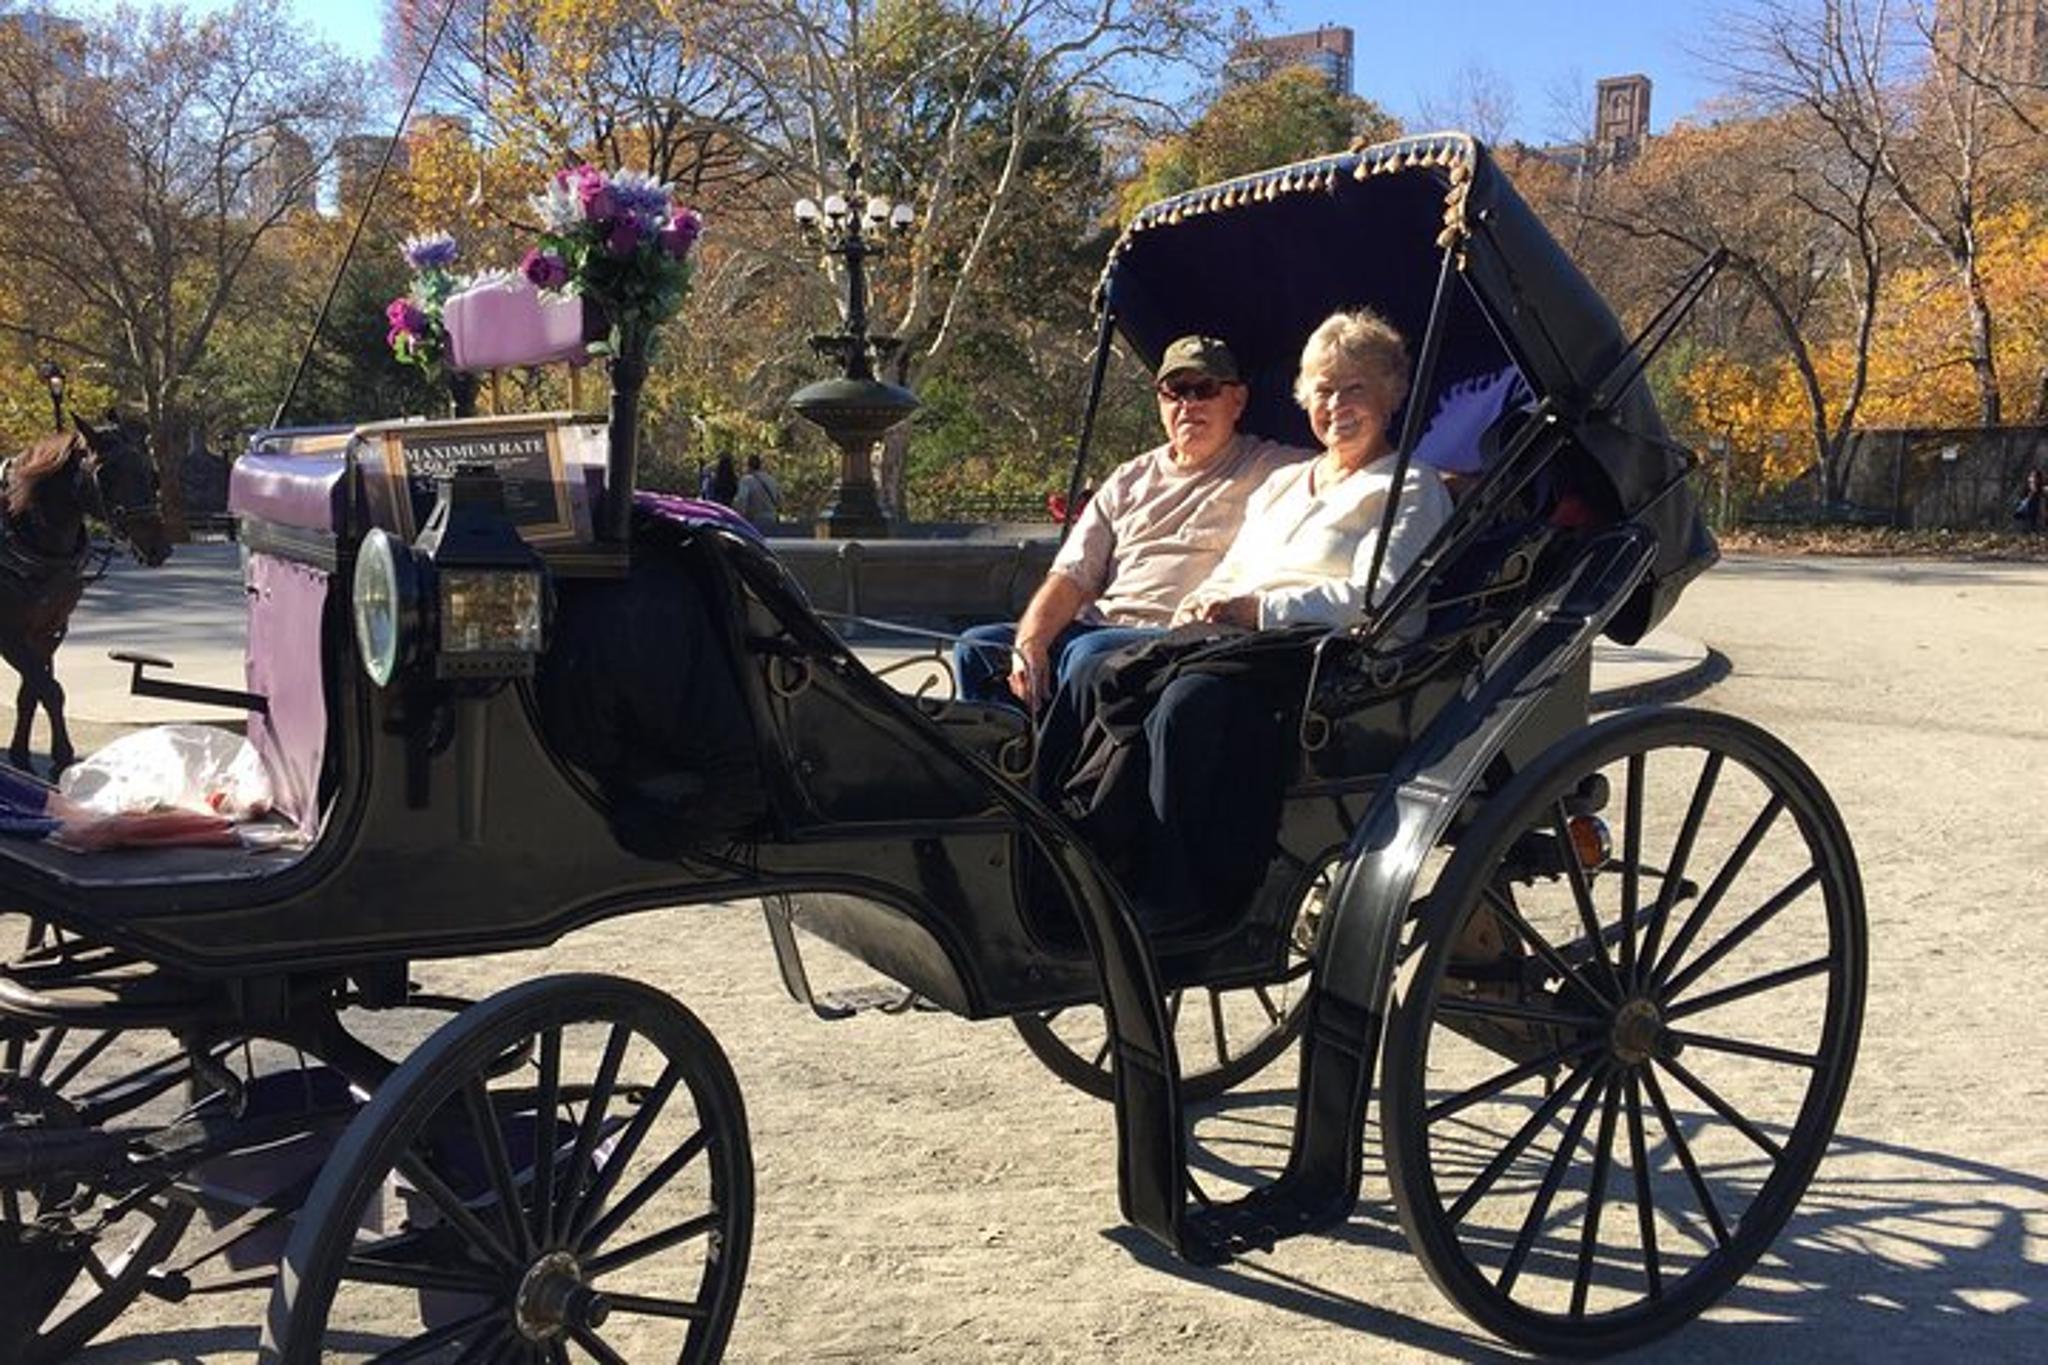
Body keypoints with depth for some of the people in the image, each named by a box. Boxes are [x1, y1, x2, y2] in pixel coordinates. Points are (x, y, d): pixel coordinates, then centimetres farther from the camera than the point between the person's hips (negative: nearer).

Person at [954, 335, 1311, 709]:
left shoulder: (1274, 469, 10)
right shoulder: (1130, 479, 23)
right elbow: (1071, 575, 15)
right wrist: (1029, 643, -6)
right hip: (1098, 626, 5)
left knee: (1091, 653, -34)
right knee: (978, 645, -12)